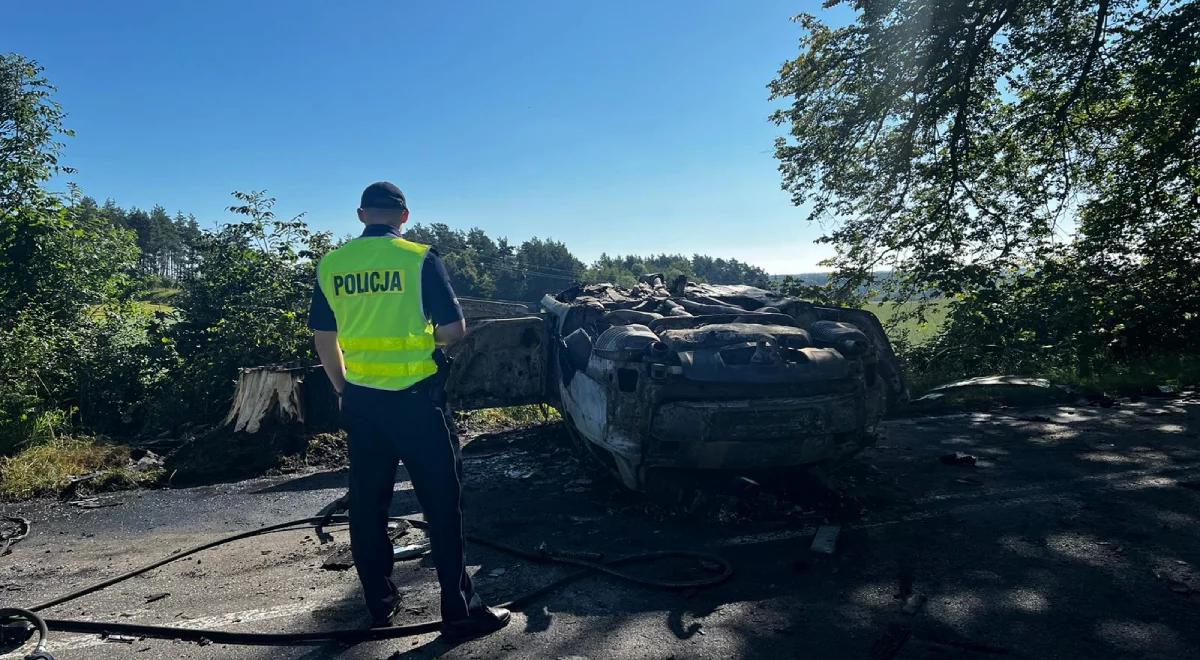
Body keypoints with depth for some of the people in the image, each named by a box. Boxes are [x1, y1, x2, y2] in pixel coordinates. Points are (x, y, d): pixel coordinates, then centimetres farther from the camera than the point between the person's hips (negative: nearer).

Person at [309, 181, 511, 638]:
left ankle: (379, 601, 28)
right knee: (441, 504, 3)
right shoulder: (419, 259, -9)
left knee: (367, 503, 16)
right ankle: (460, 611, 10)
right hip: (416, 398, -4)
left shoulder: (331, 265, 3)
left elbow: (323, 338, 10)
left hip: (360, 399, 5)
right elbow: (454, 330, -10)